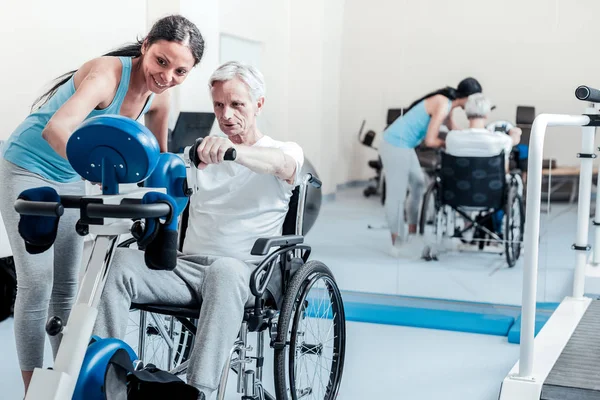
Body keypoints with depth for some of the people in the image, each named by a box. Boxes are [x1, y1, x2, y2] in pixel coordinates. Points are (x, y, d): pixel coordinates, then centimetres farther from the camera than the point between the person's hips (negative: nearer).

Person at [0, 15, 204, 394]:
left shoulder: (159, 97, -7)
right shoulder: (108, 74, -30)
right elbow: (56, 130, -46)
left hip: (71, 179, 7)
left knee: (68, 286, 12)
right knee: (36, 286, -9)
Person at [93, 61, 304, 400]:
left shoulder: (286, 151, 7)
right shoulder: (198, 155, 26)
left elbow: (279, 164, -17)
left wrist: (231, 148, -39)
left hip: (243, 270, -4)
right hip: (186, 267, 5)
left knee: (223, 271, -41)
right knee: (118, 262, -23)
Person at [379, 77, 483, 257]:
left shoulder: (446, 103, 11)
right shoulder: (443, 105, -19)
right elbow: (430, 140, -21)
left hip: (402, 145, 10)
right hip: (396, 145, -10)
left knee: (419, 185, 16)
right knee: (397, 195, -3)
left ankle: (411, 236, 24)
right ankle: (397, 245, 5)